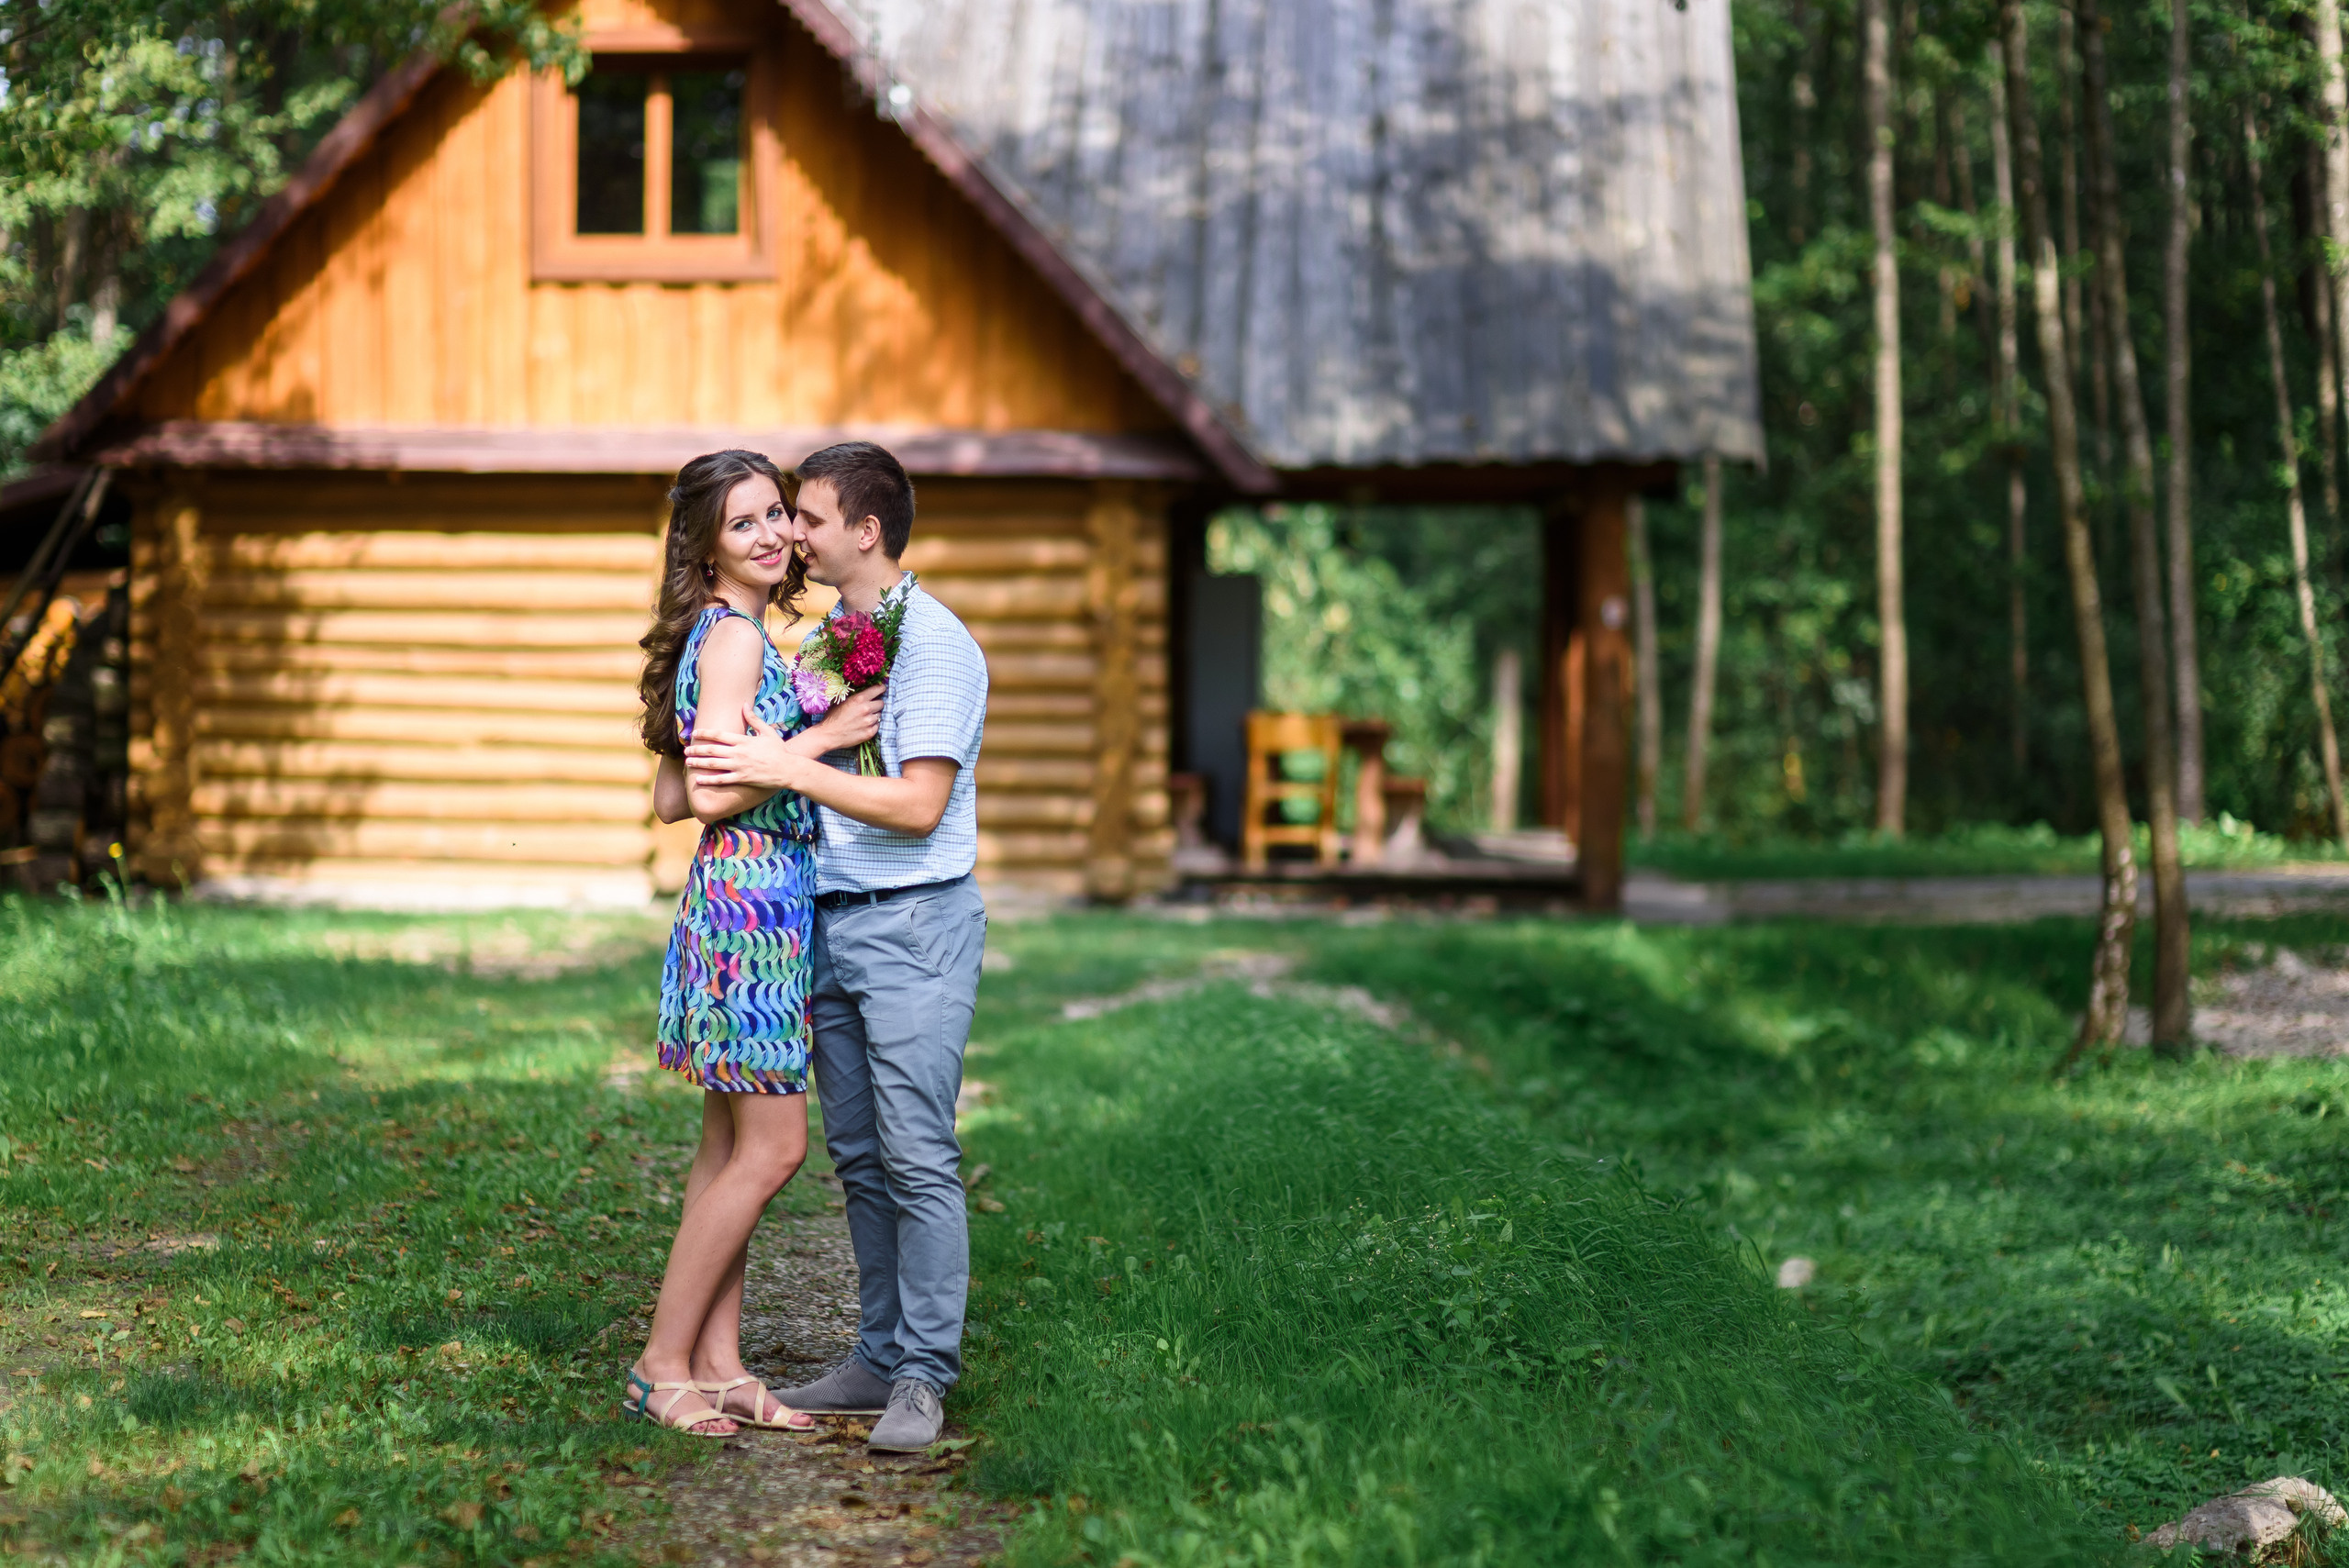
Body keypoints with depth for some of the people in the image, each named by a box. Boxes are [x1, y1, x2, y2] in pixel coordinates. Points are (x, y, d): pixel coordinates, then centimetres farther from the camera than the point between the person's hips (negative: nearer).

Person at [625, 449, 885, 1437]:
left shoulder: (727, 635, 16)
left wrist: (779, 748, 21)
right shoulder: (732, 635, -13)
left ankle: (716, 1364, 13)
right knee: (772, 1147, -7)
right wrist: (821, 738, -14)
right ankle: (663, 1365, -2)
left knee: (731, 1147, 10)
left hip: (744, 899, 10)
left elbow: (670, 798, 16)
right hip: (751, 897, -10)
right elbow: (709, 794, -21)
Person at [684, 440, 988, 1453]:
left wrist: (788, 768, -18)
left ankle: (924, 1376, -3)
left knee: (917, 1155, -8)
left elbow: (917, 805, -17)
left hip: (915, 923, -8)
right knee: (858, 1157, 10)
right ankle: (878, 1358, 17)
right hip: (831, 921, 9)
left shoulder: (935, 643, -11)